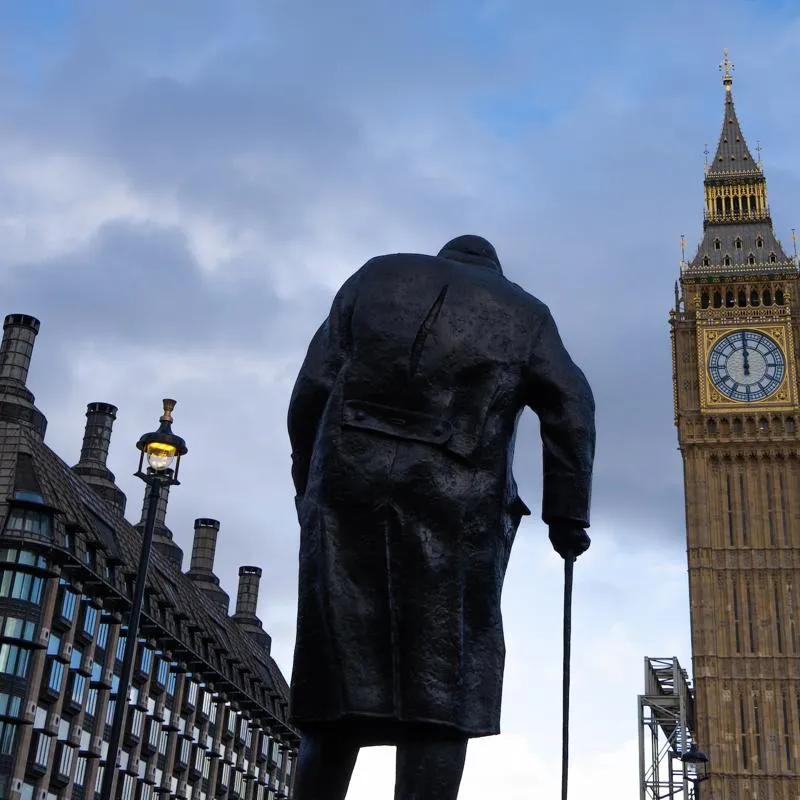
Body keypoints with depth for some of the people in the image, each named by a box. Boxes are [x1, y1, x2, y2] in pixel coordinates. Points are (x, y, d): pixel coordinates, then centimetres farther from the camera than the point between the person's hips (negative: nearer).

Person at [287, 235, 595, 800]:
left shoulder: (377, 276, 23)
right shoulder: (524, 312, 20)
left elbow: (313, 387, 14)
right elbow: (571, 406, 7)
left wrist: (310, 486, 17)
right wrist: (566, 514, 9)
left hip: (350, 484, 2)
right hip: (456, 500, -1)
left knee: (341, 669, 4)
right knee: (442, 680, -2)